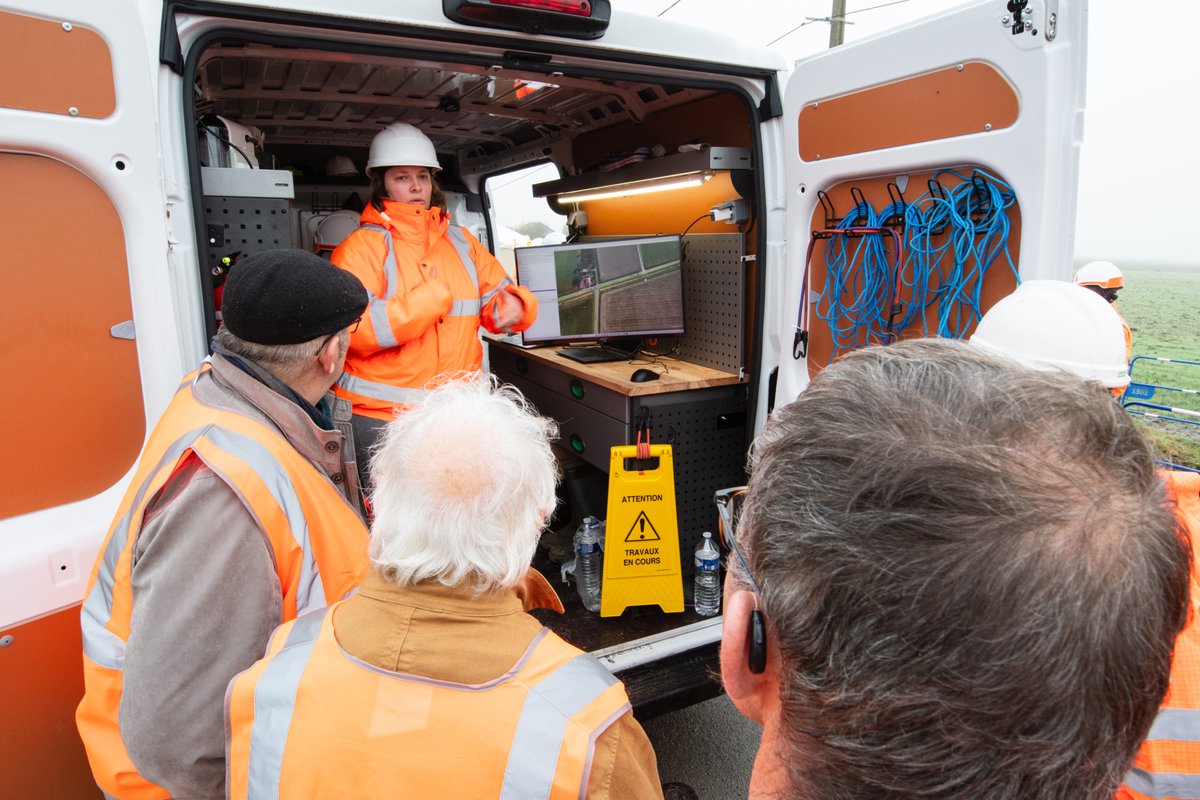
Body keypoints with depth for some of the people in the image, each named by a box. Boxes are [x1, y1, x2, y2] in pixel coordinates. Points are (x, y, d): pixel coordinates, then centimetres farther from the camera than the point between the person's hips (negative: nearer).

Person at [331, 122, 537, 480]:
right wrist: (434, 296, -17)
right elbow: (351, 329, -17)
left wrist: (513, 306, -10)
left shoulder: (460, 242, 12)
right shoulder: (362, 246, -5)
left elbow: (497, 300, 15)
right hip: (382, 416, -4)